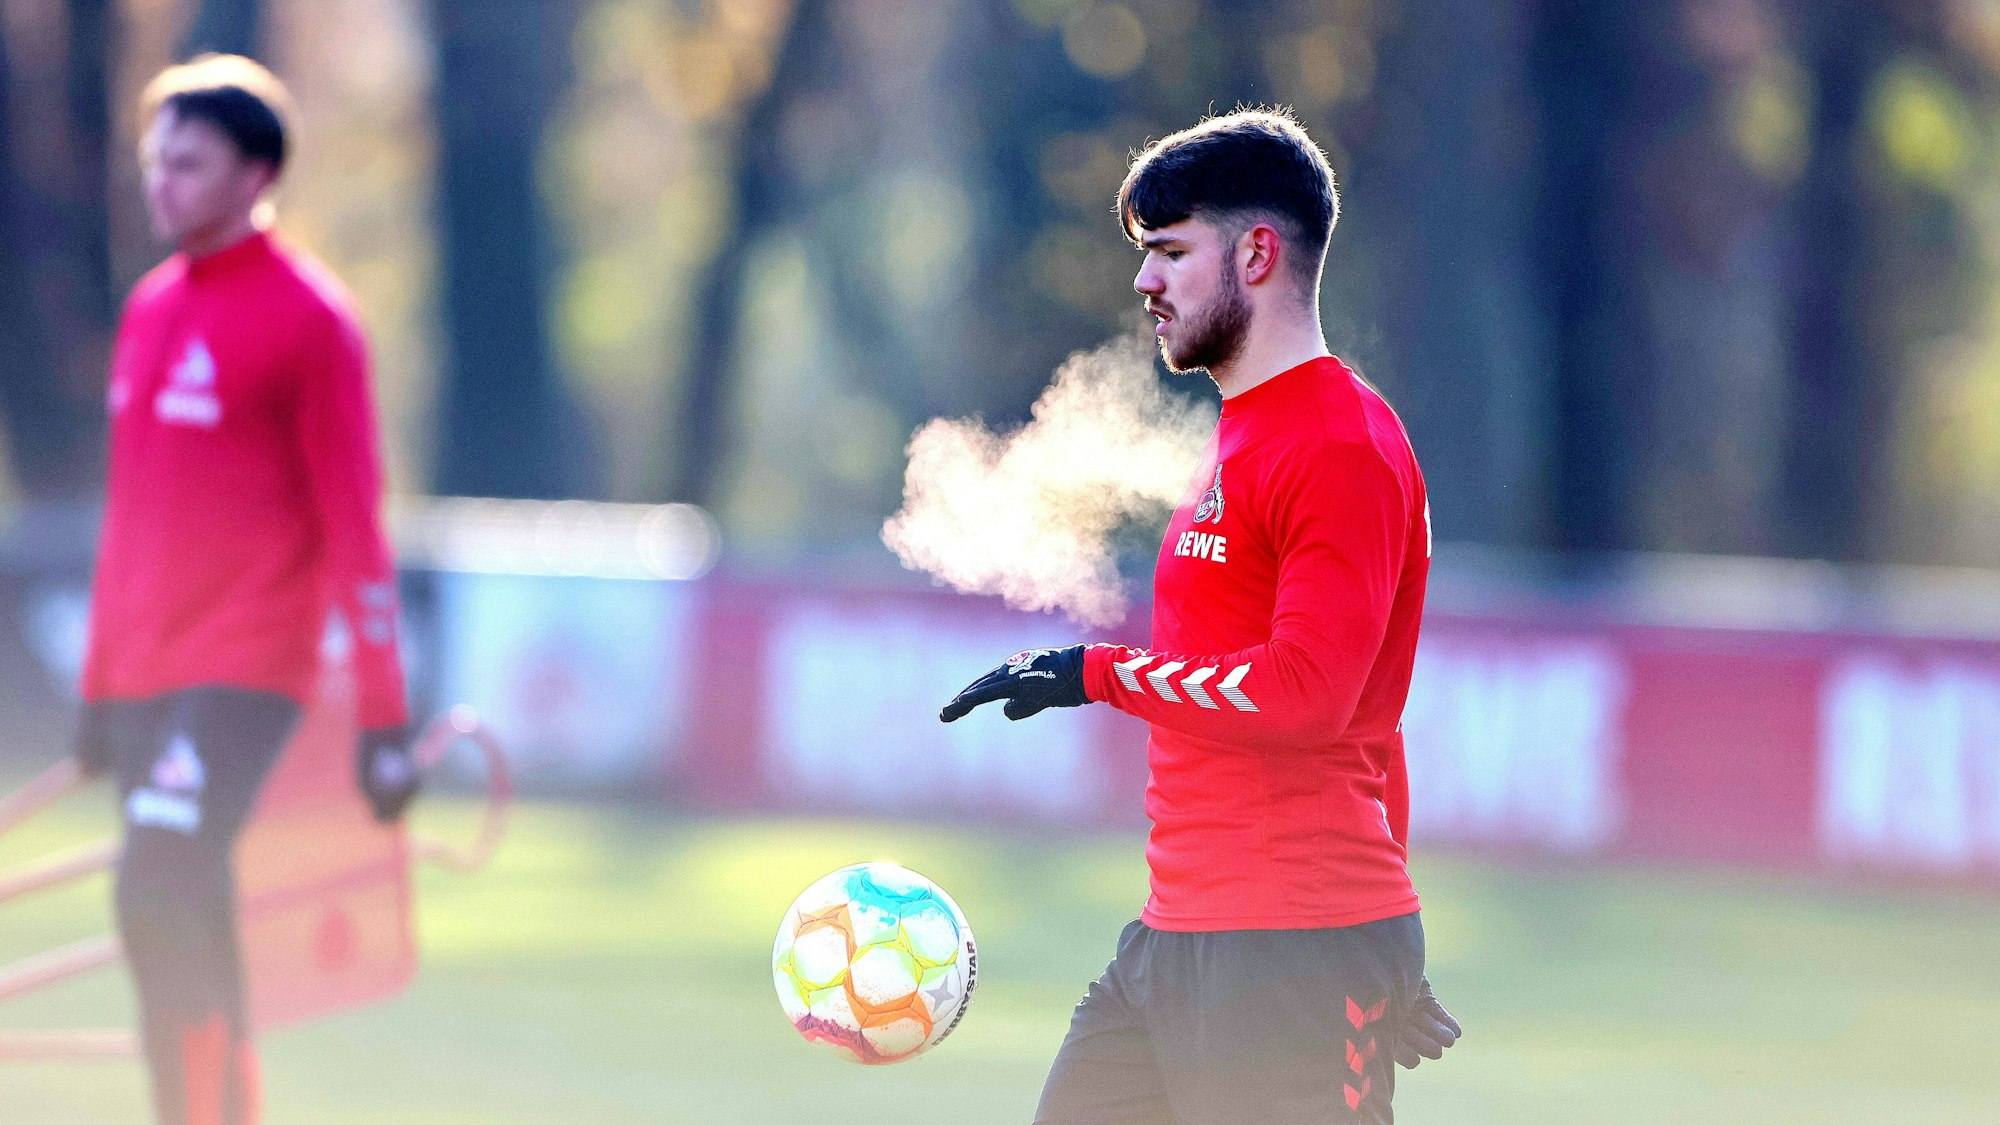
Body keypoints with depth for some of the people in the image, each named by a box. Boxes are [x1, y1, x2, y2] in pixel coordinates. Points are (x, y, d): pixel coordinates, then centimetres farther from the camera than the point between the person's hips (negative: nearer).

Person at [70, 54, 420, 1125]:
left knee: (158, 896, -20)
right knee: (180, 922, 8)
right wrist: (99, 685, 20)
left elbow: (353, 524, -10)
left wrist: (383, 720, -13)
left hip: (244, 668, -7)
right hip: (143, 672, 7)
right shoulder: (150, 308, 13)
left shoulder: (306, 317, -8)